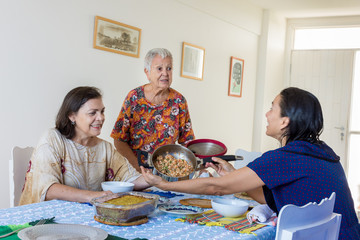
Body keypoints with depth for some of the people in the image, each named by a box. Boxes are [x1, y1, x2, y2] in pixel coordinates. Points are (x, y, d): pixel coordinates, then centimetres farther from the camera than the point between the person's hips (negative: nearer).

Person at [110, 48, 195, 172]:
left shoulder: (179, 100, 1)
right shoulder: (134, 97, -4)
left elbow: (187, 141, 7)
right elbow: (119, 141, -3)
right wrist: (139, 168, -15)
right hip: (135, 169, -3)